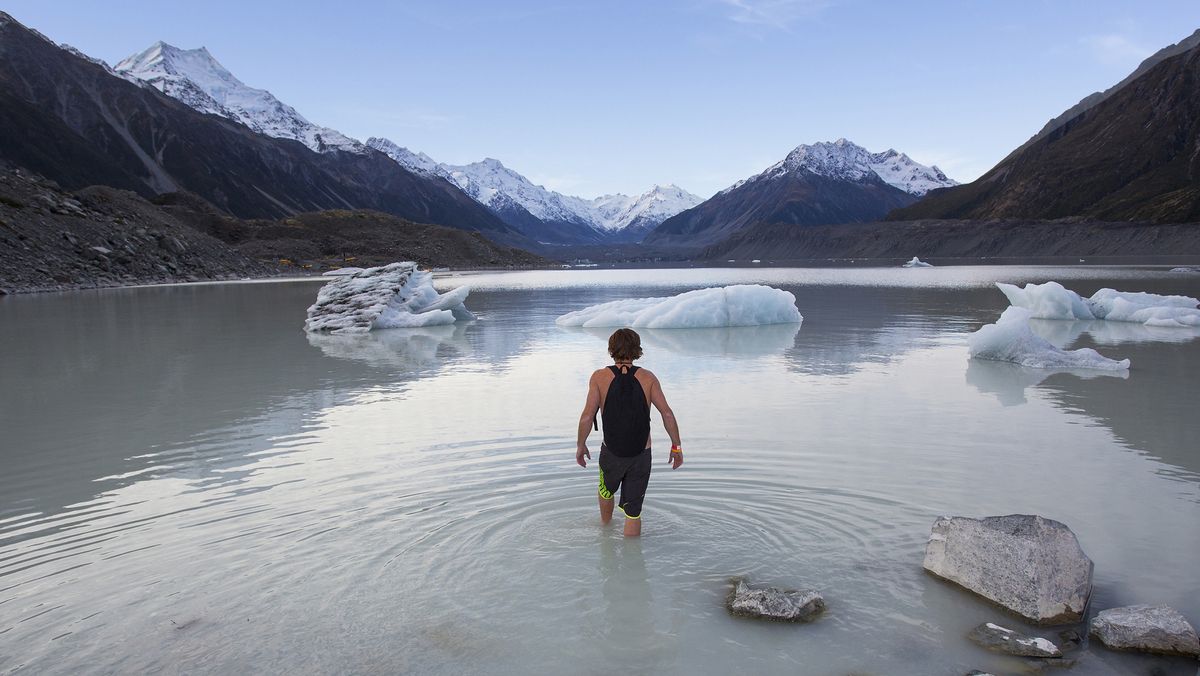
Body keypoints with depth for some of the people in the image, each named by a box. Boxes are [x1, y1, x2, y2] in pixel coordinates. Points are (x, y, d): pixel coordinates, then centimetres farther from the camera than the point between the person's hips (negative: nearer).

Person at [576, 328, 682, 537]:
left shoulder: (600, 377, -9)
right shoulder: (647, 378, -6)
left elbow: (587, 417, -12)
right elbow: (667, 413, -10)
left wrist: (581, 445, 2)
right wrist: (676, 446, 0)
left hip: (612, 453, 1)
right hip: (641, 455, -1)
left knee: (606, 491, 31)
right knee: (633, 512, 9)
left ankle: (605, 527, 56)